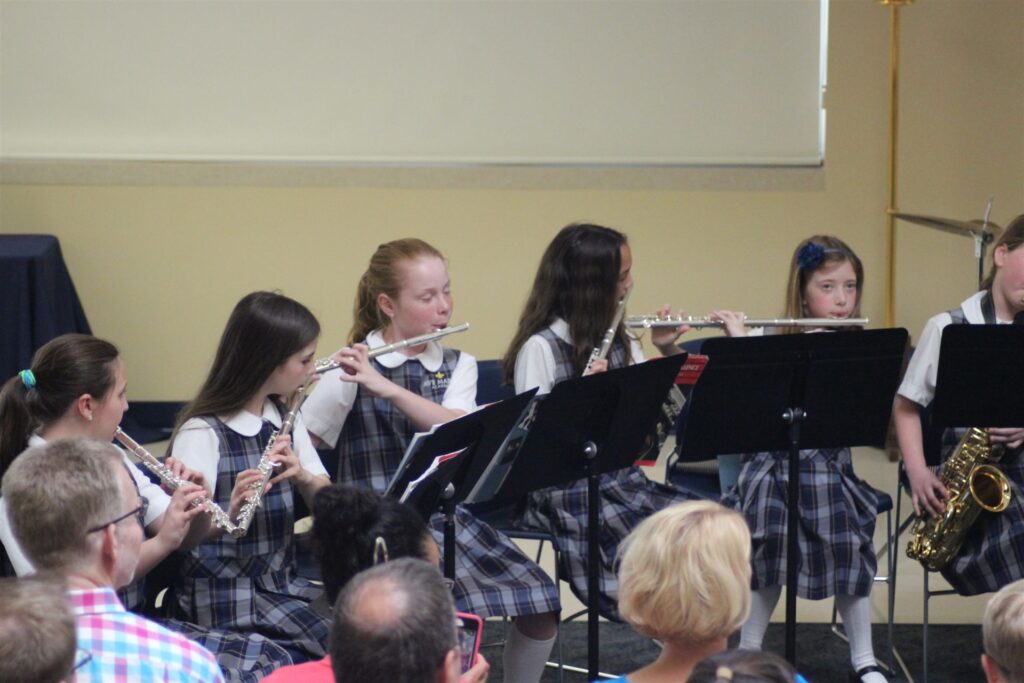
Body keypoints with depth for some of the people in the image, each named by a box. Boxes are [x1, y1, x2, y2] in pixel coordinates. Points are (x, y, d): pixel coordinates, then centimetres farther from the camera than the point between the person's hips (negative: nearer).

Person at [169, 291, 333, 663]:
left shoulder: (286, 419, 9)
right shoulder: (202, 434, -12)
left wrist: (303, 476, -19)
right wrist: (231, 509, -40)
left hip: (284, 587, 7)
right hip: (226, 600, -7)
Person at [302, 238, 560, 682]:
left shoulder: (457, 366, 9)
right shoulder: (352, 368, -2)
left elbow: (457, 428, -12)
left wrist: (383, 387, -23)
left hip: (448, 515, 5)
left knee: (540, 606, -12)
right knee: (455, 618, -29)